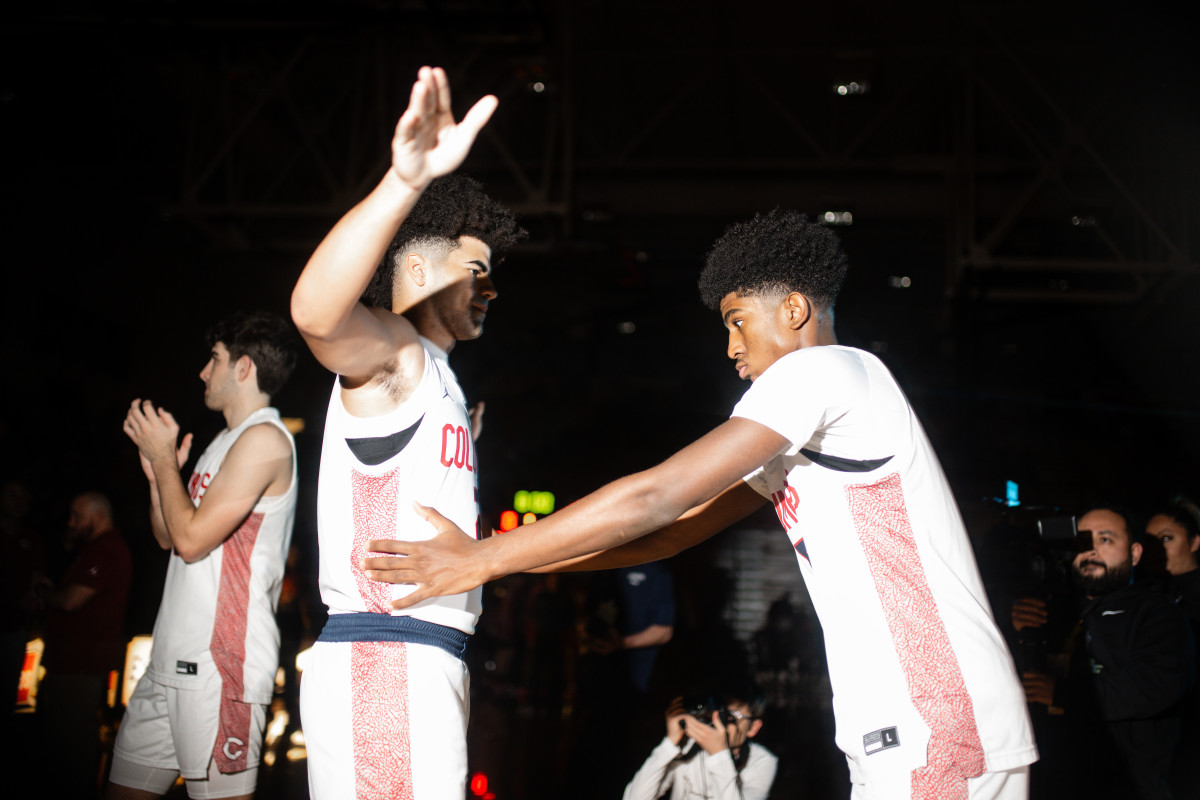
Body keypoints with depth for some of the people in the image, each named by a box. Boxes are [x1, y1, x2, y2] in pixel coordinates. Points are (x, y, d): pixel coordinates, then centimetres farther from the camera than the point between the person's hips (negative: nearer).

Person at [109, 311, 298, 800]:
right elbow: (167, 537, 22)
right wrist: (157, 470, 7)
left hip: (221, 662, -10)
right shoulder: (226, 440, 21)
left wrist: (164, 458, -4)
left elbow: (192, 539, -15)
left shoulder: (264, 439, -10)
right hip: (173, 658, 10)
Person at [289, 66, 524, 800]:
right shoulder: (392, 350, -4)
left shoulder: (433, 379, 27)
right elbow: (317, 311, -32)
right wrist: (407, 180, -44)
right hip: (384, 662, -10)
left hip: (418, 663, 10)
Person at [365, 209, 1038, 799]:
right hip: (901, 735, 9)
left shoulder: (819, 369, -9)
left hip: (933, 727, -9)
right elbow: (681, 528, 21)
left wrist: (484, 559, -10)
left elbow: (656, 499, -15)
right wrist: (528, 559, 15)